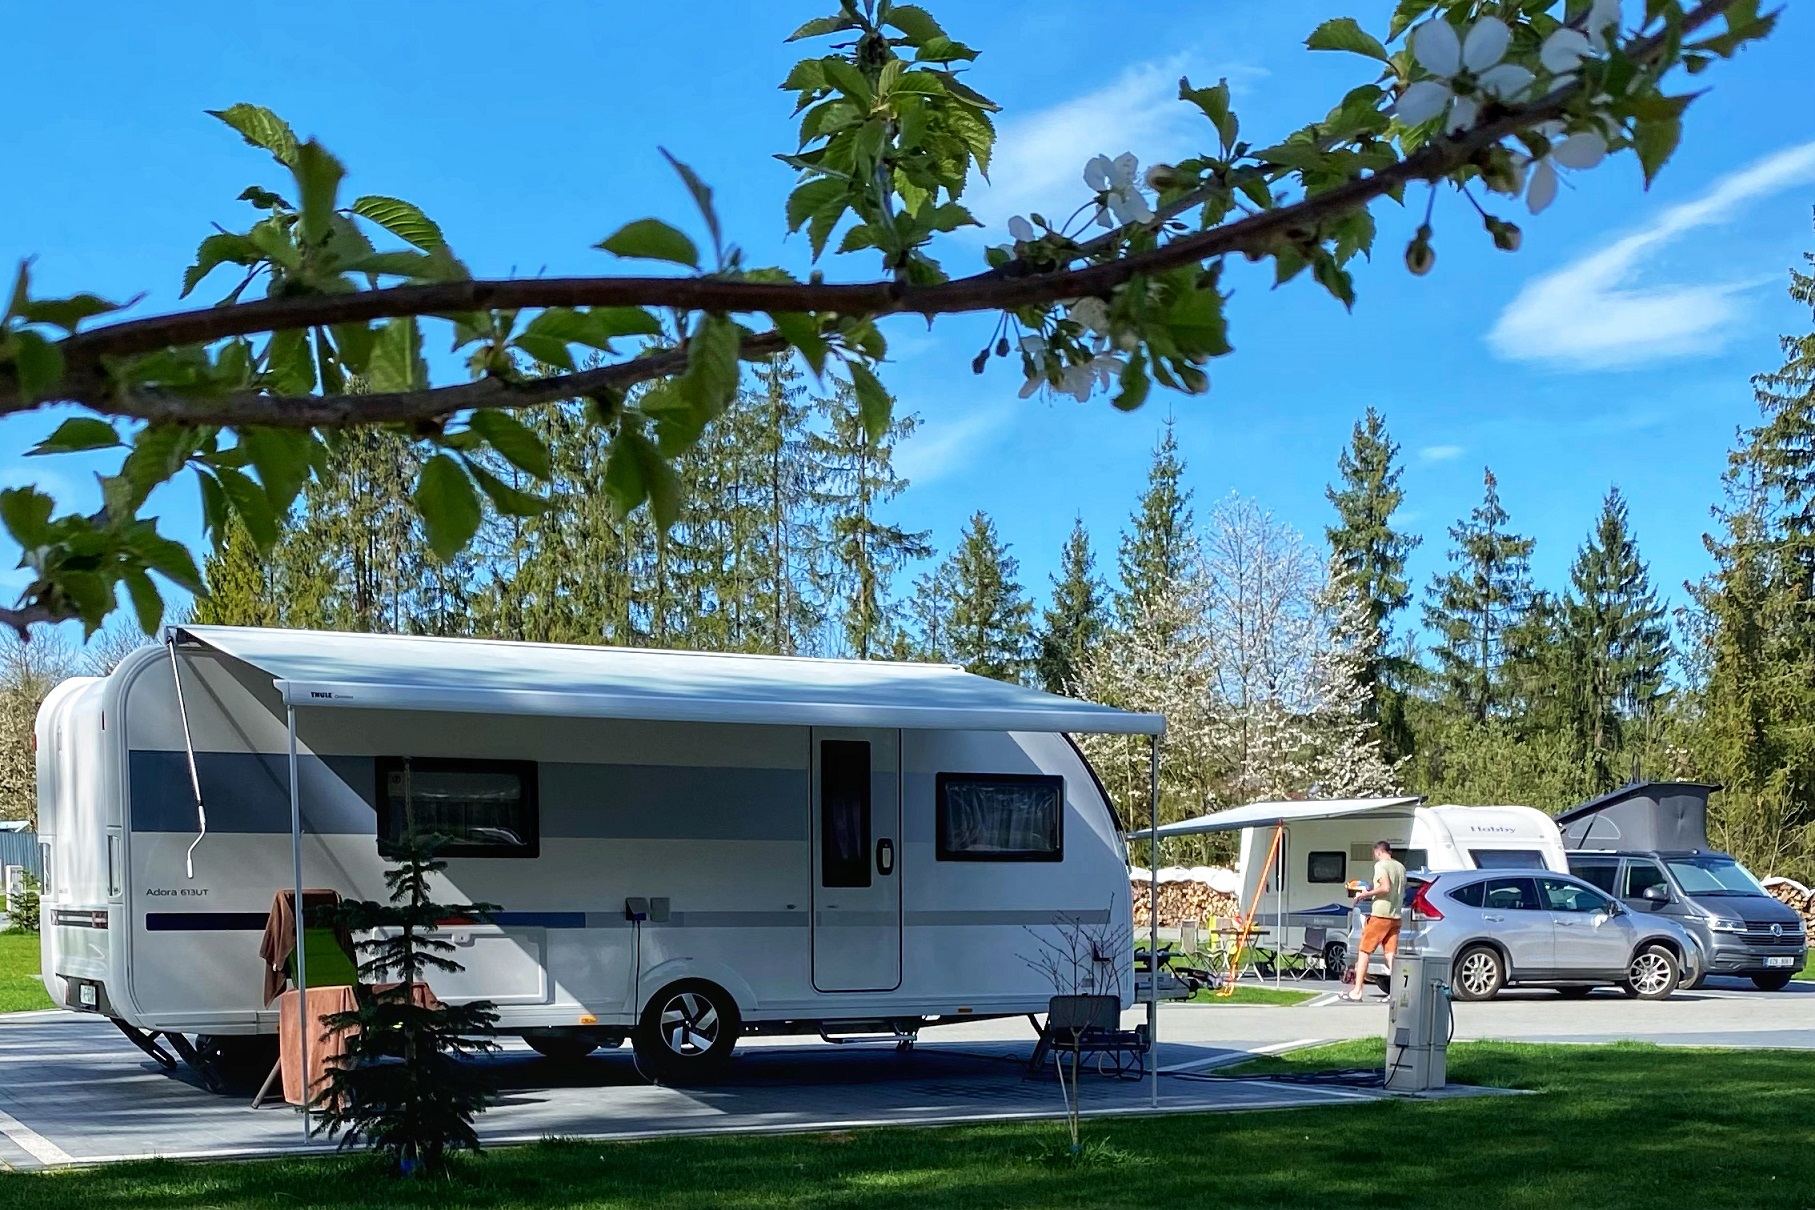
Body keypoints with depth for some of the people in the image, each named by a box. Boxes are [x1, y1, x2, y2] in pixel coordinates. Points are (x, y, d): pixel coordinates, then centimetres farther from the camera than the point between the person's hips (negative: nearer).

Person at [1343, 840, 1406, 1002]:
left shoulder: (1380, 865, -8)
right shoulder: (1400, 867, 15)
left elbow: (1385, 887, -22)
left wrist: (1366, 894, -12)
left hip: (1380, 915, -7)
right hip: (1396, 917, 7)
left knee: (1364, 952, 1)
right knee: (1391, 955, 4)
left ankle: (1356, 991, 0)